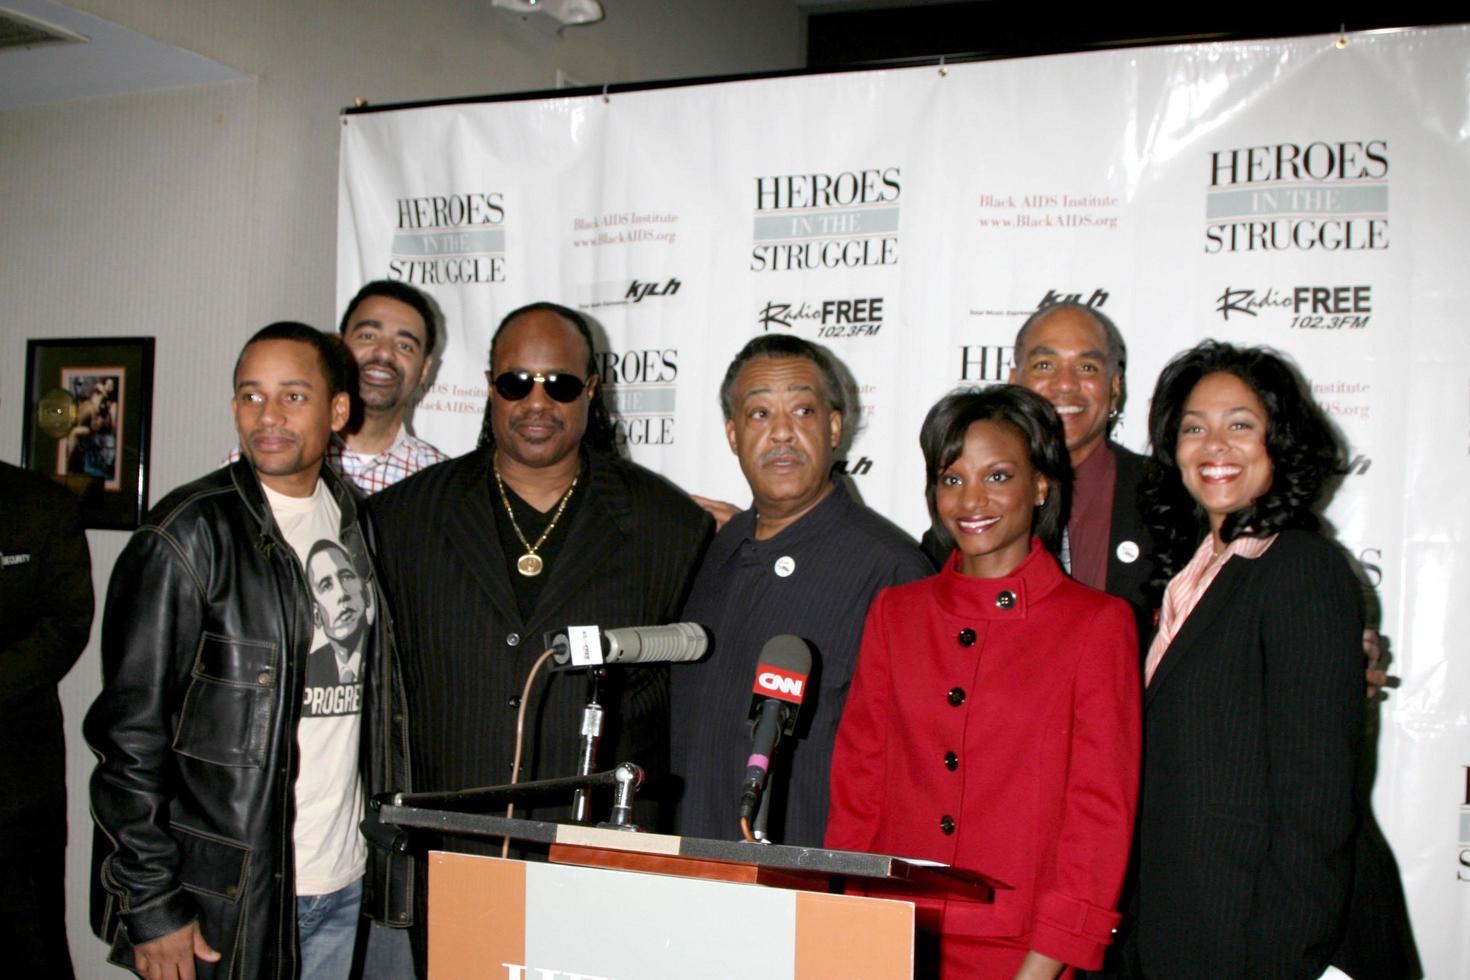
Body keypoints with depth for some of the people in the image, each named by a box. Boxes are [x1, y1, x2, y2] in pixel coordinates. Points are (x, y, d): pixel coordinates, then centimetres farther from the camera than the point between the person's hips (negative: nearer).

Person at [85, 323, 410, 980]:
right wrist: (153, 907, -13)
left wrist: (389, 857, 9)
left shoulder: (355, 525, 7)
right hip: (225, 900, -5)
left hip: (343, 886, 5)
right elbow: (130, 737, -11)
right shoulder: (189, 536, -10)